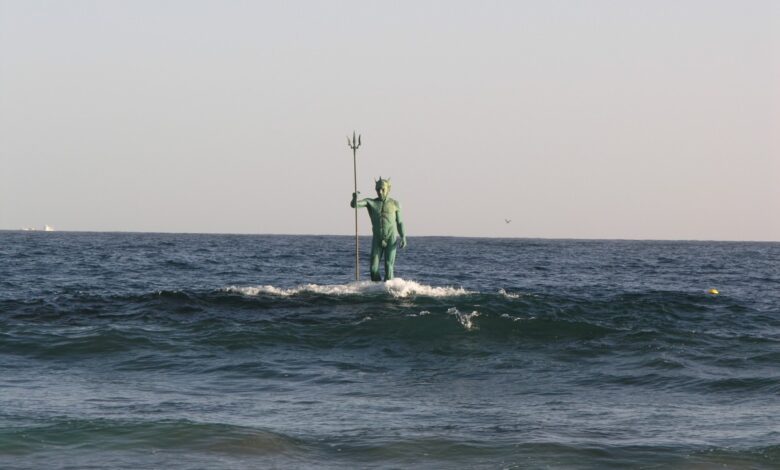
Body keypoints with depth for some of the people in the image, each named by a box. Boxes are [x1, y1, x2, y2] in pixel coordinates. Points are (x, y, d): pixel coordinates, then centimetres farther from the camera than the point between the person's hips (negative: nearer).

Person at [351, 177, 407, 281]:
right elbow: (354, 204, -10)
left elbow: (399, 222, 7)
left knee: (389, 266, -10)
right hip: (377, 240, 2)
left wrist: (403, 237, -6)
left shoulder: (394, 204, 3)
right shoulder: (371, 202, 4)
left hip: (391, 240, -2)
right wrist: (354, 198, -33)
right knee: (374, 268, -5)